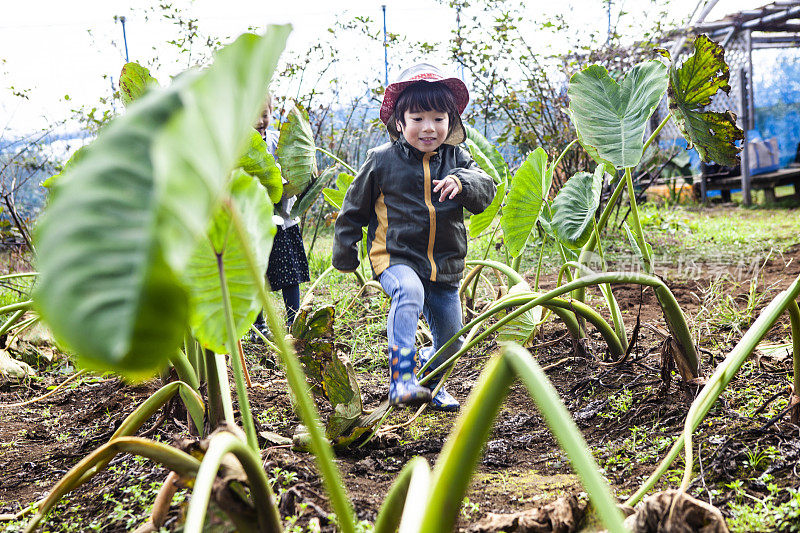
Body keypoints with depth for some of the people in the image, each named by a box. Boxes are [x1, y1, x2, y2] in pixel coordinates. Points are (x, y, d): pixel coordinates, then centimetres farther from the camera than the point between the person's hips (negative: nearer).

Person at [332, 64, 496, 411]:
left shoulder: (456, 158, 5)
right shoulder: (382, 160, -3)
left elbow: (486, 191, -8)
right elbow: (355, 208, 8)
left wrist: (462, 183, -29)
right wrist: (344, 253, 12)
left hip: (445, 266, 4)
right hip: (396, 258, -4)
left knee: (451, 339, 11)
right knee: (409, 292, -38)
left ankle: (428, 381, 41)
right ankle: (401, 380, -41)